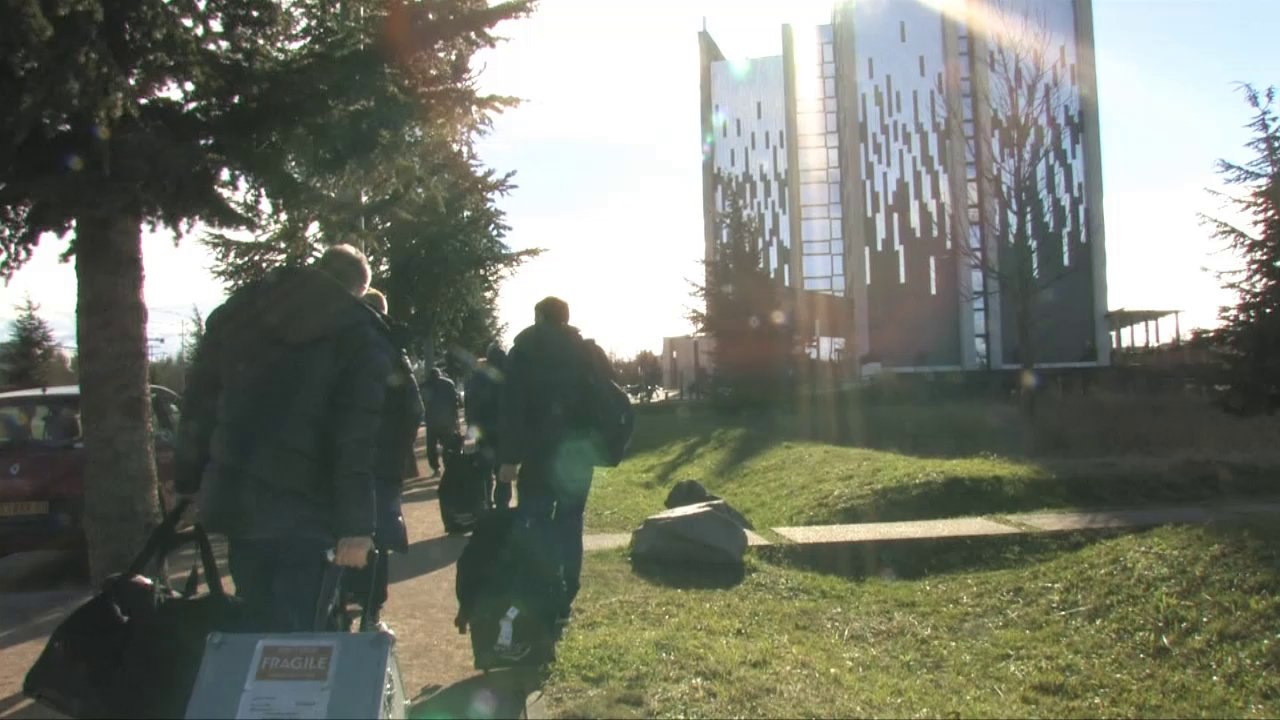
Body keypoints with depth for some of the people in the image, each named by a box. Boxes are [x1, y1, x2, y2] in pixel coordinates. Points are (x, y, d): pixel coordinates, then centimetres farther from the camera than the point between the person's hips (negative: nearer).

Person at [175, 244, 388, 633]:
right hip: (303, 510, -5)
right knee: (296, 634, 1)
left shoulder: (237, 309, 12)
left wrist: (189, 480, 19)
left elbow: (199, 400, 13)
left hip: (233, 497, 5)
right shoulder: (358, 334, -3)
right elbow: (358, 437, -13)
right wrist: (356, 525, -15)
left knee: (258, 625, 17)